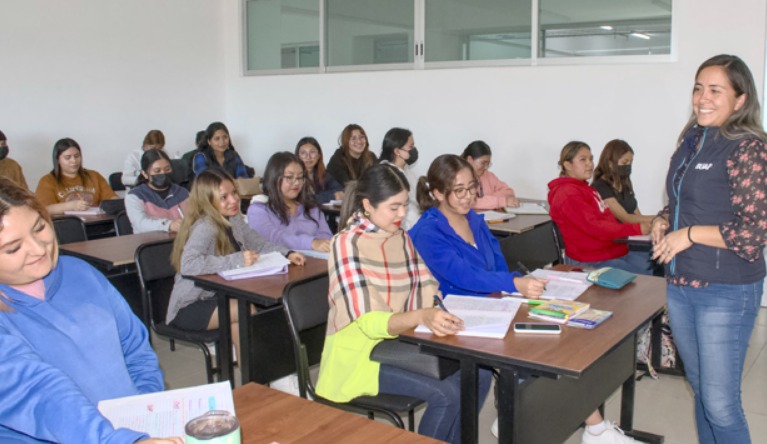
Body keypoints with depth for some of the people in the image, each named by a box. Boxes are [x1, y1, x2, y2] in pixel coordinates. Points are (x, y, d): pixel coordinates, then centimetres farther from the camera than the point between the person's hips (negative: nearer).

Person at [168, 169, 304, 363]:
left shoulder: (234, 220, 2)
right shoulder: (204, 227, -22)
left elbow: (260, 245, 10)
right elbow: (188, 265, -37)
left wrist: (287, 254, -8)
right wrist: (236, 260, -37)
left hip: (214, 297, 8)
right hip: (189, 307, -7)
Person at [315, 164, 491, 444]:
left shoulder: (402, 238, 5)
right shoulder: (347, 244, -17)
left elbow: (425, 293, 1)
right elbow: (367, 321, -25)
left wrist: (438, 315, -21)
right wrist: (422, 317, -41)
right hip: (359, 354, -6)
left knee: (478, 374, -9)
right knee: (445, 395, -22)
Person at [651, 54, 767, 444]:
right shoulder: (691, 141, 8)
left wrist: (690, 234, -19)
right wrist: (663, 220, 2)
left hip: (726, 292, -7)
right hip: (681, 285, 7)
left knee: (719, 402, 0)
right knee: (699, 388, 20)